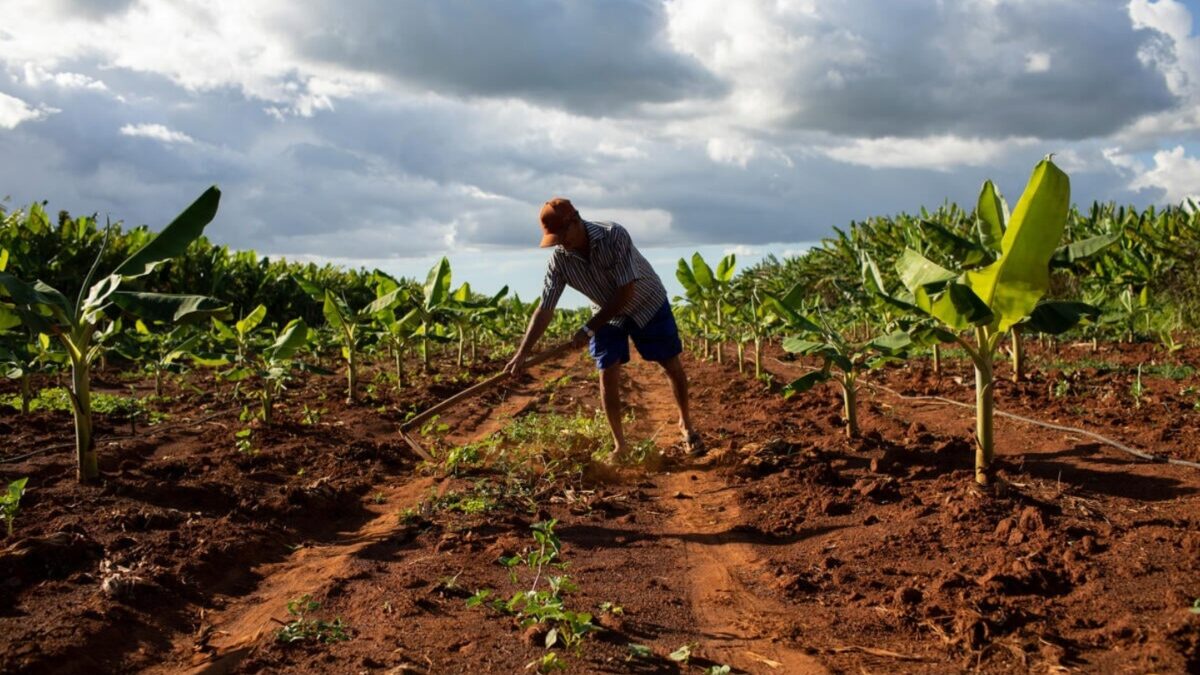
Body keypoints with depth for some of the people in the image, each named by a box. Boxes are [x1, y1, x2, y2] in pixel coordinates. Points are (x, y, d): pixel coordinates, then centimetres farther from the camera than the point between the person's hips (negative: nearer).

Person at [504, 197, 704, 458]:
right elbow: (545, 309, -20)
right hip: (607, 314, 3)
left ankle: (686, 424, 28)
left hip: (647, 303, -3)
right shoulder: (559, 260, -21)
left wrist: (589, 329, -30)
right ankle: (620, 445, 6)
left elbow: (625, 293, -32)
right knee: (607, 374, -7)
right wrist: (522, 353, -28)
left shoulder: (614, 236, -33)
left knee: (672, 367, 4)